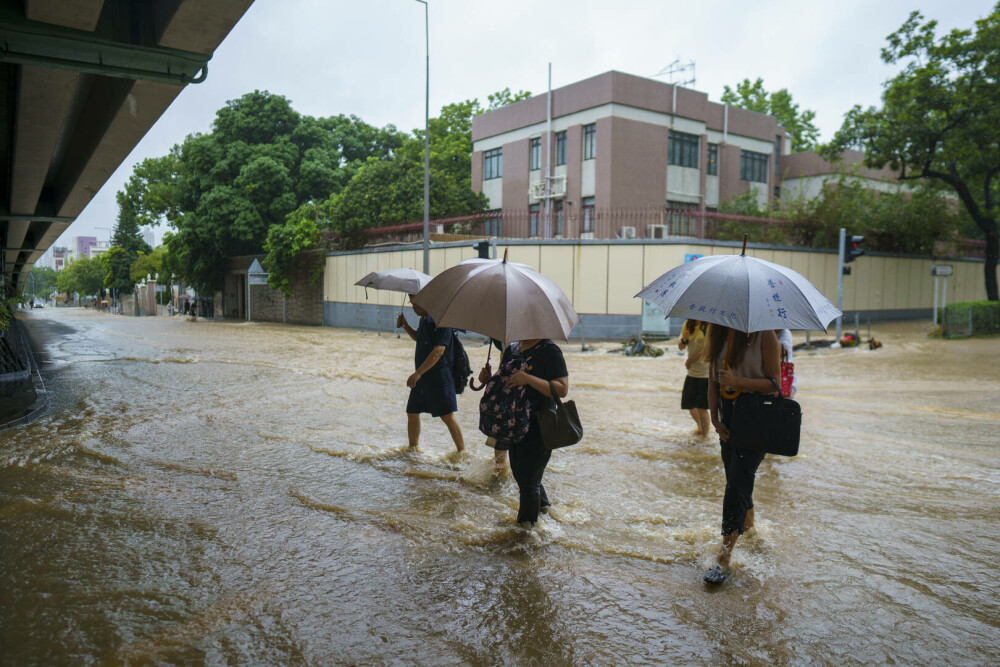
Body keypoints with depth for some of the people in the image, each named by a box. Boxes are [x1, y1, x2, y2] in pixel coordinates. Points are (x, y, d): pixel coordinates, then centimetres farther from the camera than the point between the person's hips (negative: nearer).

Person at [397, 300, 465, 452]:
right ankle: (413, 448, 30)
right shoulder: (423, 320, 11)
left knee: (447, 417, -9)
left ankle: (462, 452, 0)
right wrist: (405, 326, 13)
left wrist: (418, 373, -27)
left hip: (439, 376, -9)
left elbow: (438, 352, -25)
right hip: (422, 377, 9)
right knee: (412, 412, 14)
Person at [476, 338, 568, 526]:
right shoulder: (511, 350, 10)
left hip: (539, 426, -8)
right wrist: (488, 379, -1)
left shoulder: (550, 351, -14)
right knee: (519, 473, 20)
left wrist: (528, 379, -30)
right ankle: (542, 503, 46)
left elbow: (562, 389, -21)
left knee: (528, 479, -1)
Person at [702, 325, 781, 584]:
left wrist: (738, 381, -25)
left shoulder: (764, 335, -12)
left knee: (737, 484, -10)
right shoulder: (719, 334, 4)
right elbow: (713, 379, 8)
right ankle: (748, 520, 45)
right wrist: (714, 416, -1)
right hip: (728, 411, 6)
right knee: (735, 475, 17)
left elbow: (774, 382, -12)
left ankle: (724, 557, -7)